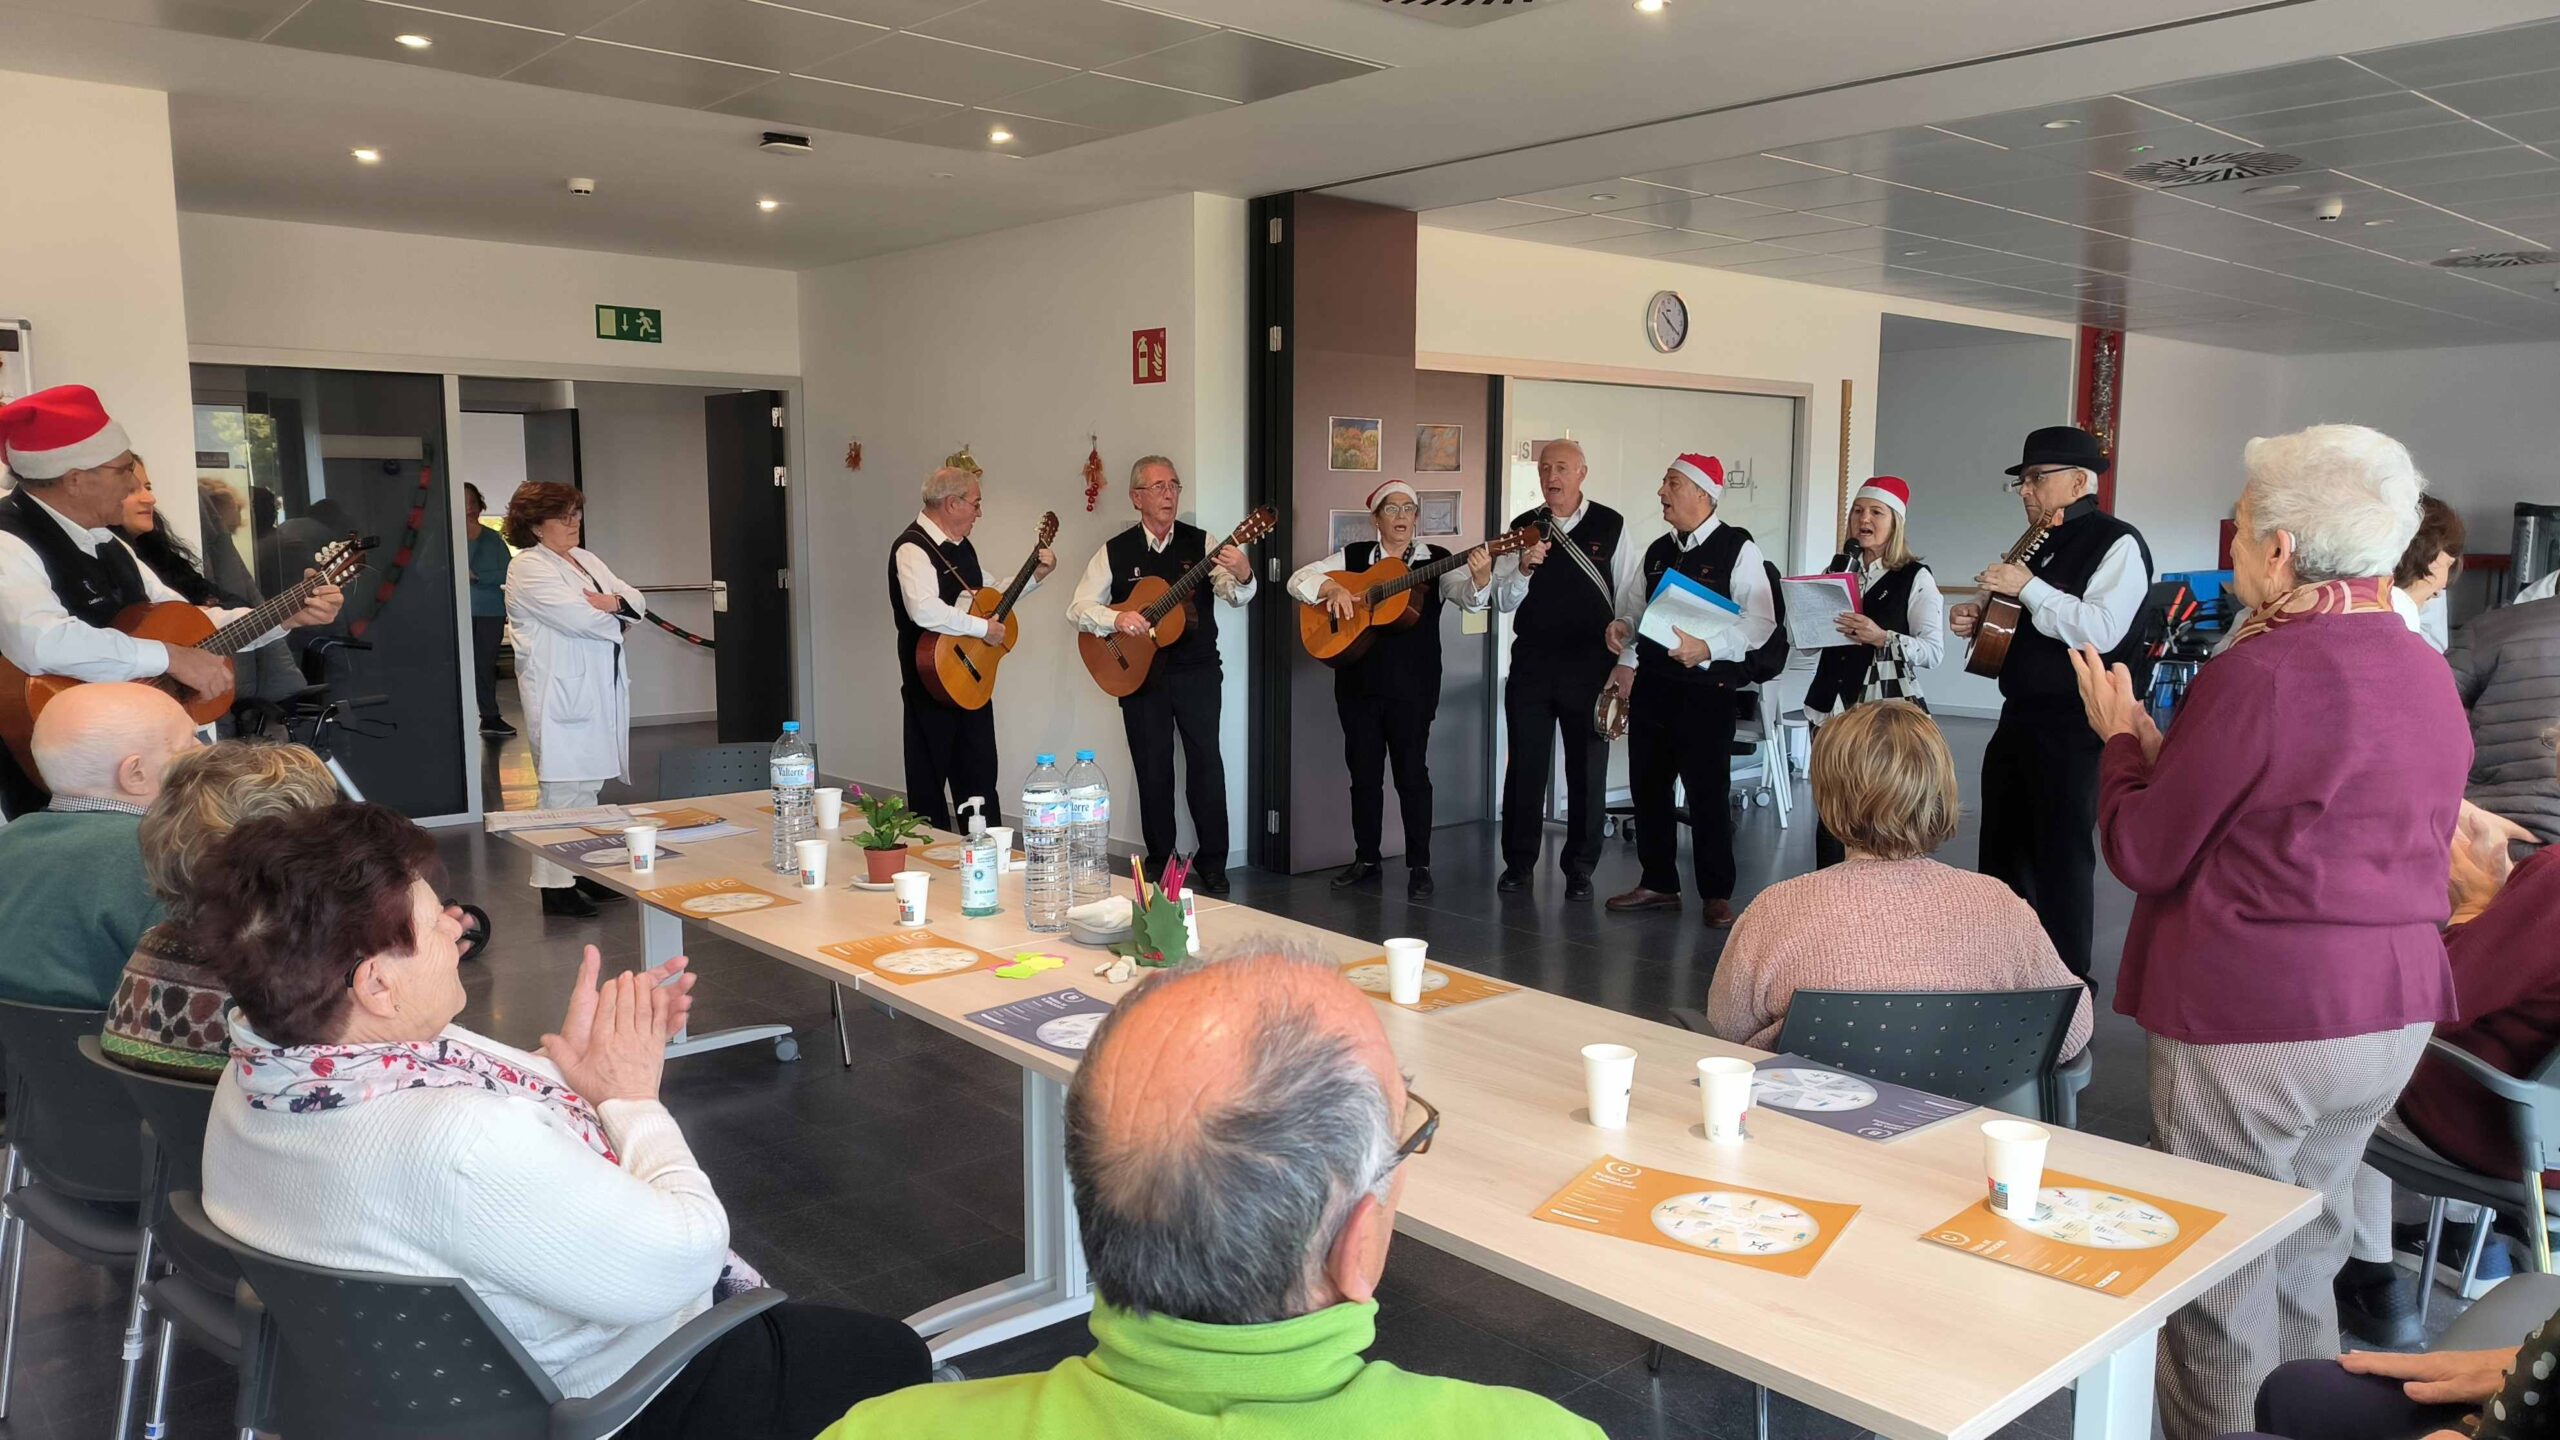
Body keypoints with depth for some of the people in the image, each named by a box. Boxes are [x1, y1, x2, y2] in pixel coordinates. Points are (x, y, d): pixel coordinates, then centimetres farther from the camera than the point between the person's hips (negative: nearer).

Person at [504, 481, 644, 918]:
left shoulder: (587, 560, 20)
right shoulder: (527, 568, -6)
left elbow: (636, 601, 12)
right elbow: (578, 617, -18)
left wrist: (611, 602, -9)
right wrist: (616, 615, -1)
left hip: (599, 690, 9)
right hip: (561, 695, -9)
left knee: (589, 784, 12)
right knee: (564, 789, -9)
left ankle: (584, 872, 21)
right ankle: (556, 886, -5)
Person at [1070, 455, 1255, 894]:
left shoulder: (1201, 543, 0)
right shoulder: (1115, 552, 2)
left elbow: (1236, 595, -11)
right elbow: (1078, 607, 0)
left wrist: (1242, 576, -34)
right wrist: (1116, 619, -19)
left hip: (1196, 672, -1)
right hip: (1140, 673, 1)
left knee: (1206, 762, -2)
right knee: (1152, 769, 7)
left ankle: (1212, 863, 8)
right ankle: (1159, 860, 19)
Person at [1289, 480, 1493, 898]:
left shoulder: (1436, 560, 0)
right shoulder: (1353, 556, 7)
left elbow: (1470, 597, -15)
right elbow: (1298, 579, 3)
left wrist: (1480, 578, -38)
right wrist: (1331, 587, -17)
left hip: (1412, 685, -2)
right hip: (1357, 682, 3)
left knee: (1412, 773, 1)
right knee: (1363, 773, 10)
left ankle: (1419, 865, 11)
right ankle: (1366, 859, 22)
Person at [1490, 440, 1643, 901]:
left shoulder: (1611, 526, -2)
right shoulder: (1523, 528, 4)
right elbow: (1502, 602, 2)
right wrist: (1523, 569, -17)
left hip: (1591, 665, -2)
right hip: (1531, 663, 2)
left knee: (1588, 770, 7)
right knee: (1525, 767, 7)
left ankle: (1579, 867, 20)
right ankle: (1519, 862, 21)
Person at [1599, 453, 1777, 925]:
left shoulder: (1738, 548, -7)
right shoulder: (1658, 551, 14)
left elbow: (1760, 620, -15)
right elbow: (1636, 608, 25)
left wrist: (1708, 648, -26)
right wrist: (1621, 627, 3)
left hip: (1706, 687, -7)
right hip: (1651, 682, 7)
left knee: (1707, 792, -1)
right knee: (1647, 785, 11)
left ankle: (1717, 895, 12)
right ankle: (1658, 884, 25)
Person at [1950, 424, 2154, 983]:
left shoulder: (2117, 543, -9)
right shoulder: (2038, 543, 16)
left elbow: (2101, 631, -24)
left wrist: (2028, 588, -20)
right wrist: (1978, 622, 7)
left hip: (2072, 728, -9)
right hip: (2019, 720, 9)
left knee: (2061, 854, -2)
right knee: (2002, 849, 15)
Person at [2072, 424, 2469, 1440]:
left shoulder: (2259, 672, -19)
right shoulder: (2427, 672, 6)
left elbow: (2142, 852, -14)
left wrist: (2120, 734, 2)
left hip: (2252, 1020, -8)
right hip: (2393, 1012, 8)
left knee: (2223, 1288, 7)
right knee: (2307, 1259, 23)